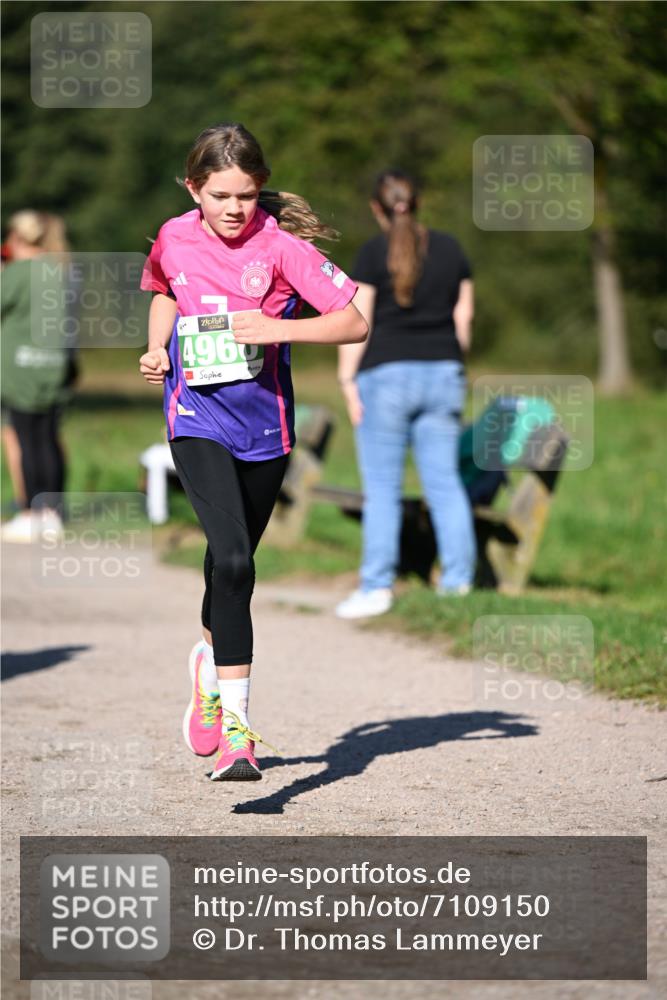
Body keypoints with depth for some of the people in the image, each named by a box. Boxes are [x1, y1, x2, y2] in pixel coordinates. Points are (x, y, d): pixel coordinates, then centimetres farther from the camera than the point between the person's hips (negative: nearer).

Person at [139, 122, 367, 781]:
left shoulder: (280, 245, -9)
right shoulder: (174, 239, 0)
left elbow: (354, 323, -13)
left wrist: (276, 328, -23)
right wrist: (156, 349, 8)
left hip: (264, 423, 1)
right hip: (198, 421, -1)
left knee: (233, 564, 15)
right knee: (231, 560, -21)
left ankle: (210, 663, 47)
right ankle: (234, 727, -22)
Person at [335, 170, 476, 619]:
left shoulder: (374, 254, -7)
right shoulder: (451, 249, 7)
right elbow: (464, 317, 11)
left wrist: (347, 381, -5)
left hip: (387, 375, -4)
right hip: (443, 374, 4)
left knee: (382, 486, -1)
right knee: (445, 481, 8)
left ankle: (378, 586, -2)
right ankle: (459, 579, 8)